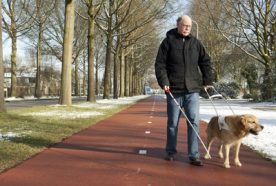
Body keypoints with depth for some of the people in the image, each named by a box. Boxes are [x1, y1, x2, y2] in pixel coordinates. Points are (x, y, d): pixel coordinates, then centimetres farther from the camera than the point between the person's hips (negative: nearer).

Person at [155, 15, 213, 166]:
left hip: (192, 90, 2)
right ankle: (170, 152, 23)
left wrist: (207, 80, 9)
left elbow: (205, 62, 17)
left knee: (194, 122, -3)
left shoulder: (195, 43, 10)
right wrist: (164, 82, -14)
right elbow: (160, 64, -3)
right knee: (172, 123, 8)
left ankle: (194, 155, 2)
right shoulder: (168, 42, 0)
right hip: (174, 90, -2)